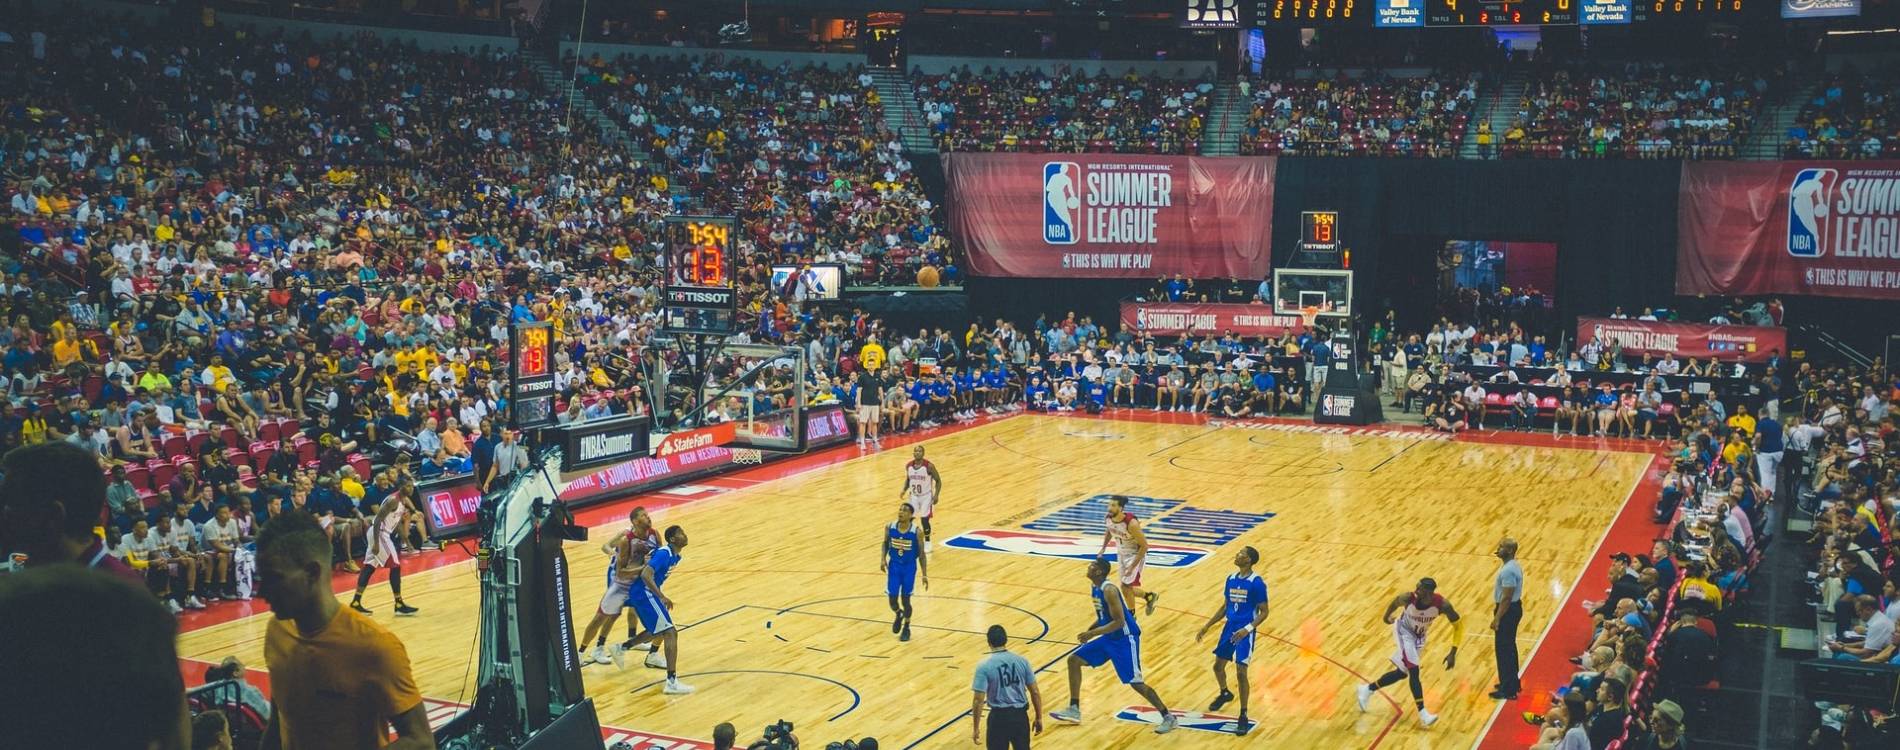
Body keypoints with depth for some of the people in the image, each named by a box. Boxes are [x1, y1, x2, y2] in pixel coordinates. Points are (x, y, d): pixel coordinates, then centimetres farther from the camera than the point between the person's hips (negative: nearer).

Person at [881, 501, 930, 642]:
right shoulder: (890, 528, -10)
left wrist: (925, 575, -6)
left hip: (909, 568, -2)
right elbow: (885, 544, 9)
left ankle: (906, 628, 27)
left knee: (905, 599, 3)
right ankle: (898, 615, 37)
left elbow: (921, 554, -7)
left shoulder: (917, 532, -17)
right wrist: (882, 559, -7)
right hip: (894, 566, 2)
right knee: (892, 599, 0)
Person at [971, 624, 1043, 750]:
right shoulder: (1022, 661, -1)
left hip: (999, 716, -3)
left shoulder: (984, 667, -11)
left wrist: (975, 728, -4)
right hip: (1020, 715, 3)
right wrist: (1038, 718, 13)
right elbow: (1035, 692, 2)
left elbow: (978, 700, -12)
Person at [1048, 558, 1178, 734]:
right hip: (1110, 637, 10)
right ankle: (1074, 710, 12)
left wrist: (1093, 633, -25)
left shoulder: (1109, 590, -24)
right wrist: (1090, 630, 6)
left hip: (1125, 638, -10)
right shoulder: (1094, 587, 5)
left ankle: (1168, 717, 6)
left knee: (1136, 683, -9)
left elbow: (1119, 622, -26)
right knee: (1074, 660, 7)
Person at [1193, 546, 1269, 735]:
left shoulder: (1257, 583, -15)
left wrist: (1247, 629, -26)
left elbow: (1264, 612, -13)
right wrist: (1207, 626, 13)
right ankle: (1224, 694, 47)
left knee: (1240, 672, -11)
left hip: (1245, 632, -7)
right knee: (1218, 665, 16)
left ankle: (1243, 716, 0)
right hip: (1229, 627, 7)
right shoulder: (1231, 579, 5)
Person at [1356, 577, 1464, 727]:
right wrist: (1387, 617, 11)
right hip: (1404, 631, -3)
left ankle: (1368, 689, 30)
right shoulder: (1409, 598, -32)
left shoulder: (1442, 605, -31)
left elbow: (1458, 624, -17)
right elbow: (1395, 601, -8)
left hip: (1419, 636, 4)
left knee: (1402, 673, 12)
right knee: (1414, 671, -17)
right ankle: (1422, 714, -12)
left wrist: (1453, 653, -21)